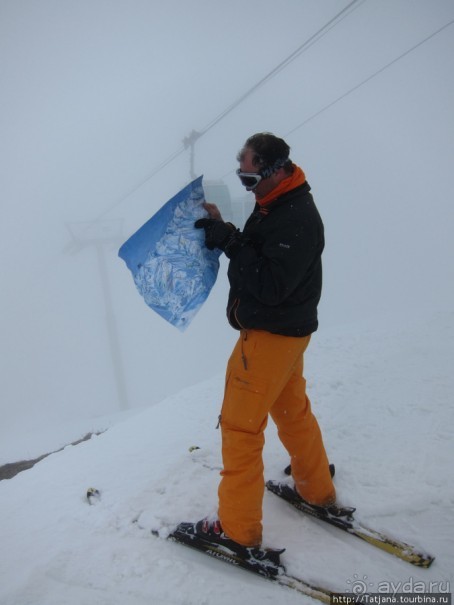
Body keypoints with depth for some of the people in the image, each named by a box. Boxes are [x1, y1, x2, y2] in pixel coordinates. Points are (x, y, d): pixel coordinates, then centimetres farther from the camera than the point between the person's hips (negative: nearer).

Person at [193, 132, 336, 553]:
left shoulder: (296, 219, -24)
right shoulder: (273, 206, 7)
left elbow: (270, 286, -29)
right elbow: (255, 257, 10)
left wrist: (228, 241, -26)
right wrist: (222, 231, -6)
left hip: (271, 336, -10)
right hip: (282, 332, 10)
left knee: (240, 426, 0)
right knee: (293, 411, 23)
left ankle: (238, 529, 16)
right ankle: (317, 491, 44)